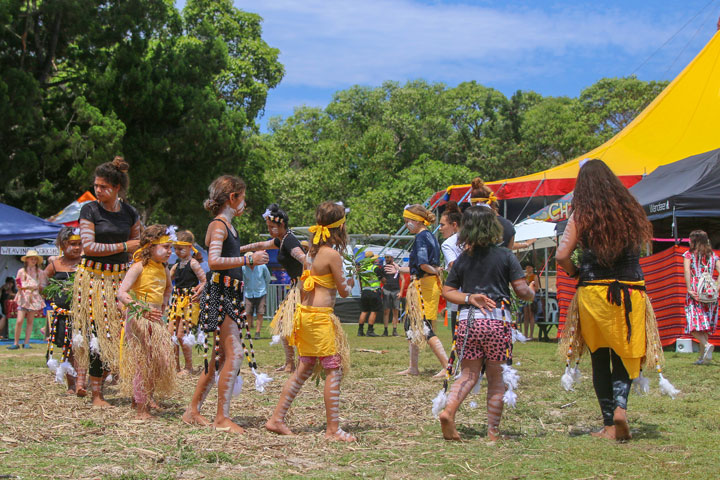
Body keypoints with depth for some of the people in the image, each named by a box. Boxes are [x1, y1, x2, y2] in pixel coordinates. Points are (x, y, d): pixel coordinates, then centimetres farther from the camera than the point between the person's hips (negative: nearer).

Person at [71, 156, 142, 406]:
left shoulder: (129, 212, 7)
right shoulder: (89, 210, -3)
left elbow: (139, 244, 19)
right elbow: (89, 247, -11)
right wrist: (124, 246, -10)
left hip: (120, 277, 3)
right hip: (93, 277, -3)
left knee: (123, 331, -2)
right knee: (97, 331, -6)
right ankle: (96, 394, 0)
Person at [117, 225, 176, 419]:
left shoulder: (163, 269, 11)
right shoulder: (139, 267, -12)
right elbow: (121, 293, -23)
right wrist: (142, 309, -36)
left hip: (157, 319, 7)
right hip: (139, 319, -7)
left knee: (161, 360, 7)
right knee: (142, 362, -5)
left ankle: (148, 396, 26)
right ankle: (141, 409, 2)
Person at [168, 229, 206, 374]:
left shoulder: (193, 263, -8)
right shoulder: (177, 265, 14)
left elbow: (204, 281, -10)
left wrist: (198, 292, -24)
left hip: (190, 301, -8)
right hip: (177, 301, 8)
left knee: (181, 335, -8)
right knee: (171, 334, 3)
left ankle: (189, 367, 5)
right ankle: (175, 366, 12)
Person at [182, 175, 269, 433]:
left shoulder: (227, 225, 18)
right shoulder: (218, 225, -11)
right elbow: (214, 261, -25)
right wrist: (249, 260, -22)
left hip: (229, 295, 10)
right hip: (219, 293, -10)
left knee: (222, 355, 12)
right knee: (234, 353, -13)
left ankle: (193, 410, 20)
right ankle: (222, 418, -11)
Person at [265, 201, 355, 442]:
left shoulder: (312, 252, 11)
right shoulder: (332, 254, -13)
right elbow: (343, 291, -6)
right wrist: (350, 281, 14)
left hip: (305, 312, 9)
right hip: (320, 316, -9)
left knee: (304, 369, 14)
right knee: (334, 370, -2)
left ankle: (277, 418, 17)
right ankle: (333, 428, -1)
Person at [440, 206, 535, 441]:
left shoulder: (462, 260, 10)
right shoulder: (505, 256, 0)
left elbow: (447, 292, 10)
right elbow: (522, 290, -1)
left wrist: (469, 298, 2)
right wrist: (532, 292, 19)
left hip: (467, 321, 3)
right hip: (497, 321, -3)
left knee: (469, 373, 13)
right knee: (496, 378, 8)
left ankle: (449, 410, -12)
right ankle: (493, 431, 9)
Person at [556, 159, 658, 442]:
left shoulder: (581, 217, -5)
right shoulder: (630, 211, 3)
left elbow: (562, 256, -10)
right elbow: (642, 245, 11)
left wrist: (575, 273, 8)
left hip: (594, 292, -1)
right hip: (631, 292, 2)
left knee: (600, 359, 9)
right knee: (624, 356, 11)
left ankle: (609, 424, 8)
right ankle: (620, 406, -14)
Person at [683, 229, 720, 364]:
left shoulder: (689, 254, 2)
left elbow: (687, 270, -13)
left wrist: (689, 289, -14)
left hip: (695, 292, -4)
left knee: (694, 323, -3)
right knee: (705, 324, 12)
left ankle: (707, 345, -29)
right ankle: (702, 356, 11)